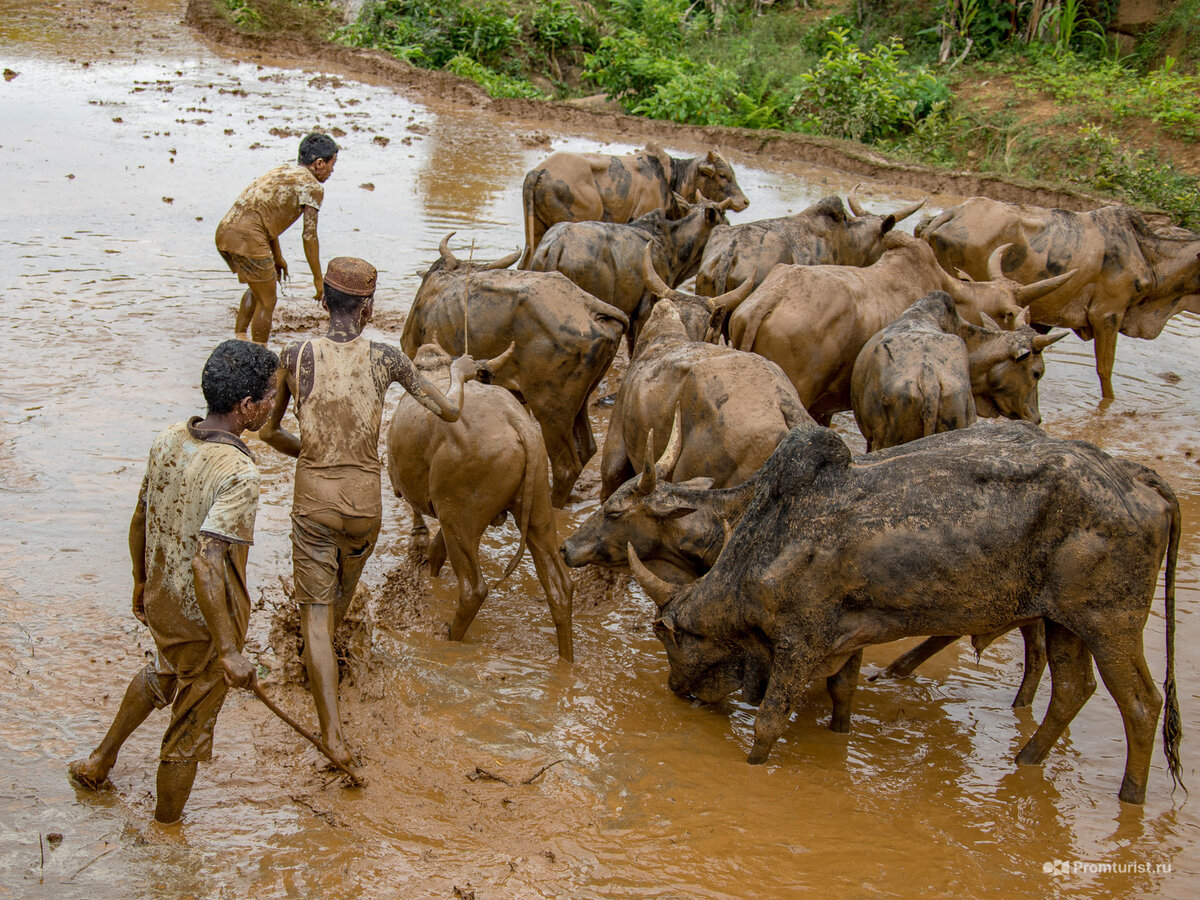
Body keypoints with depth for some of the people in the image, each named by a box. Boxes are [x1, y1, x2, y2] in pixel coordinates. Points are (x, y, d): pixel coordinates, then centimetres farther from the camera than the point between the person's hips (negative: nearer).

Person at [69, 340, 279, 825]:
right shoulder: (237, 474, -30)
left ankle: (100, 760, 50)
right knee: (190, 728, 13)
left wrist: (141, 583, 22)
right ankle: (165, 833, 32)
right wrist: (228, 651, -29)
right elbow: (207, 565, -35)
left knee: (163, 672, 37)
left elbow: (139, 522, 6)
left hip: (161, 602, 7)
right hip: (205, 617, -7)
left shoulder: (167, 441, -6)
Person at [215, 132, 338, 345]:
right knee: (267, 302, 7)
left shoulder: (282, 171, 24)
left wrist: (277, 258, 40)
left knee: (257, 287, 29)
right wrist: (318, 279, 4)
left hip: (224, 232, 9)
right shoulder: (312, 186, -1)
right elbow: (309, 236, -4)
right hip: (248, 239, -9)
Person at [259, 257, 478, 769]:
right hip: (364, 502, 1)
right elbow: (449, 411, -1)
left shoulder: (296, 357, -6)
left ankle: (332, 733, -10)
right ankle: (323, 656, 55)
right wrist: (459, 374, 21)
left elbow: (269, 431, 4)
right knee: (344, 590, 29)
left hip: (313, 501, -1)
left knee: (315, 614, 2)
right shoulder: (385, 359, -7)